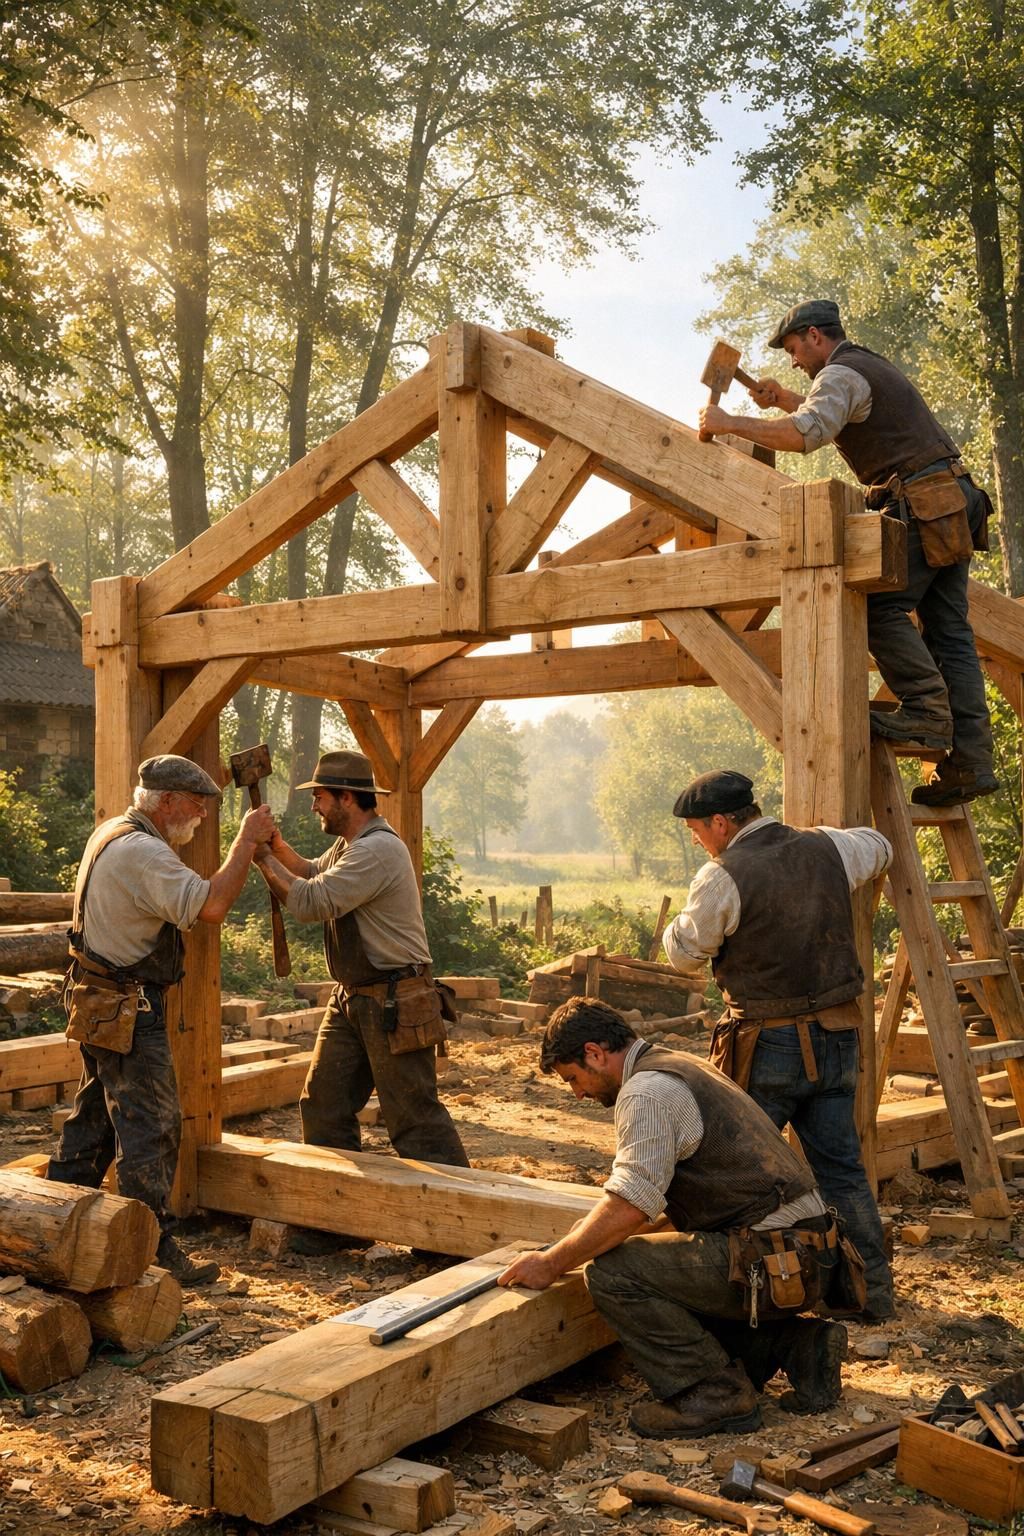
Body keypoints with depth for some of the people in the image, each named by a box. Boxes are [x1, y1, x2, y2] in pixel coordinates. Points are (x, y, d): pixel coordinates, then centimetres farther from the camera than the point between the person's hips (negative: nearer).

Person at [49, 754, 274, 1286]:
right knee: (151, 1126, -6)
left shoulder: (113, 833, 11)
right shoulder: (142, 852, -22)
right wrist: (247, 840, -24)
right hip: (128, 1010, -11)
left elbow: (181, 896, 20)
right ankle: (154, 1250, -2)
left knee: (94, 1116, 20)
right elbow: (210, 905, -32)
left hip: (98, 1003, 11)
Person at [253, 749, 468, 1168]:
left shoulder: (378, 849, -21)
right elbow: (314, 873, 30)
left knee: (415, 1118, -6)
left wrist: (264, 857, -14)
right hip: (352, 998, 10)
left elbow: (311, 902, -25)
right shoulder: (348, 844, 12)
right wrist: (279, 847, 11)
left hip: (394, 1003, -10)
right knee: (322, 1106, 13)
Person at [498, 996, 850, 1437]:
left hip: (773, 1263, -11)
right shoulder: (677, 1067, 18)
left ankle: (715, 1392, -7)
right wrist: (573, 1242, 29)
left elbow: (629, 1208, -21)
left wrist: (552, 1264, -9)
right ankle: (798, 1345, 14)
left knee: (611, 1271, -15)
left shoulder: (646, 1091, -13)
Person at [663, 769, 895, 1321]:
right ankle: (872, 1290, 18)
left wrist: (678, 922, 19)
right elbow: (879, 848, 24)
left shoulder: (723, 877, -16)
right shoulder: (827, 848, 2)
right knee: (841, 1166, 14)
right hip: (837, 1035, 6)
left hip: (768, 1046, -6)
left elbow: (684, 951, -3)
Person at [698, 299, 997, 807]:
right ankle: (970, 760, 0)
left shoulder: (840, 373, -6)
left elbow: (808, 434, -25)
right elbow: (835, 417, 43)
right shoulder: (872, 366, 26)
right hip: (956, 500, 10)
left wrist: (730, 423, -18)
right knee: (949, 629, 3)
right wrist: (785, 400, 28)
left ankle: (927, 713, -18)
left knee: (880, 607, -12)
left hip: (924, 505, -10)